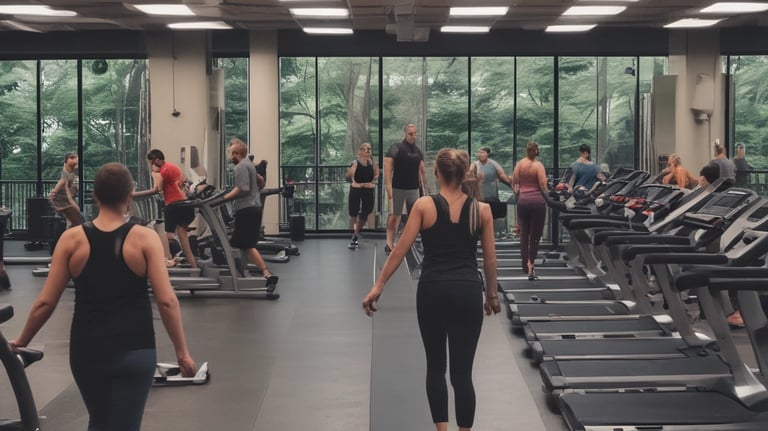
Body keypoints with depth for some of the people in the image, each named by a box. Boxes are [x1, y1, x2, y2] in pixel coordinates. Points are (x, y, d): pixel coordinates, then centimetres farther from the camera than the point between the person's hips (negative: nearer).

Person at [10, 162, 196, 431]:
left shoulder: (72, 239, -2)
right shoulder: (145, 238, -7)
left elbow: (45, 302, -1)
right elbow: (166, 301, -12)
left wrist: (21, 341, 14)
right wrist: (182, 352, -4)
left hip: (87, 351, 2)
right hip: (134, 351, -2)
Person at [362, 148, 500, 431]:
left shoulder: (424, 205, -2)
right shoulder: (481, 209, 2)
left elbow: (400, 249, -4)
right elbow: (490, 259, 7)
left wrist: (378, 286, 2)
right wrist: (491, 294, 21)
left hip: (432, 291, 0)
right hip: (468, 293, 1)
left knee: (435, 366, 15)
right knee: (462, 371, 5)